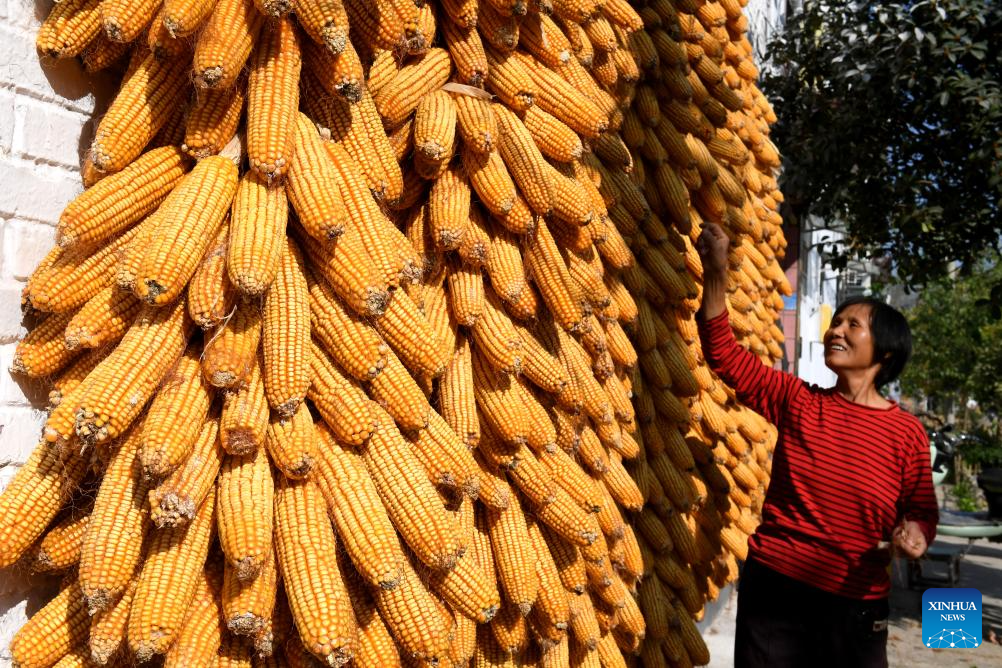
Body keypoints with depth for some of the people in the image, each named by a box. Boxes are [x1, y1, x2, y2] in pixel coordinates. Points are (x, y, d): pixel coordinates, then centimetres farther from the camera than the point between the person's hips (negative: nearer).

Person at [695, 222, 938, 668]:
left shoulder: (907, 434, -3)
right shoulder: (796, 400, -1)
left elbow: (922, 511, 8)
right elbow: (723, 352, -1)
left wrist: (915, 536, -15)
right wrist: (716, 271, -9)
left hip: (855, 606, 0)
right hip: (771, 589, 1)